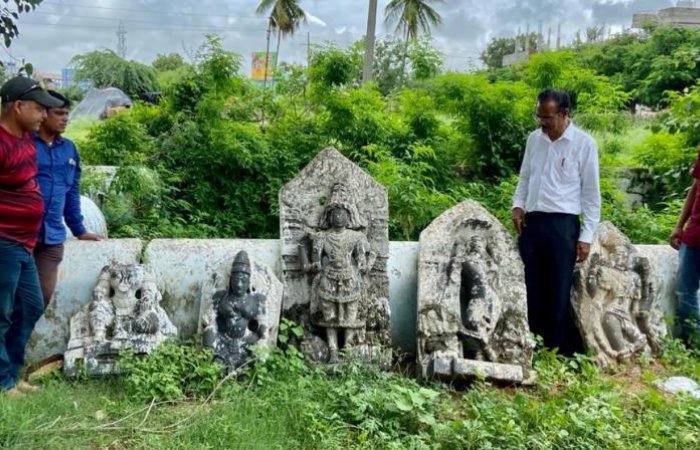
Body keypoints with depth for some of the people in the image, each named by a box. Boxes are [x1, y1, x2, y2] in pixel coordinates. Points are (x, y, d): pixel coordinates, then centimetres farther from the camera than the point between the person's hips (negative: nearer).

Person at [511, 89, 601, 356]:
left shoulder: (583, 143, -5)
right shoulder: (534, 138, 9)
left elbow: (591, 193, -3)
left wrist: (586, 236, -7)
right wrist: (518, 204, 2)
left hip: (562, 225, -5)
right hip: (531, 222, 5)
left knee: (559, 294, 0)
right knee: (534, 291, 10)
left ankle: (561, 352, 10)